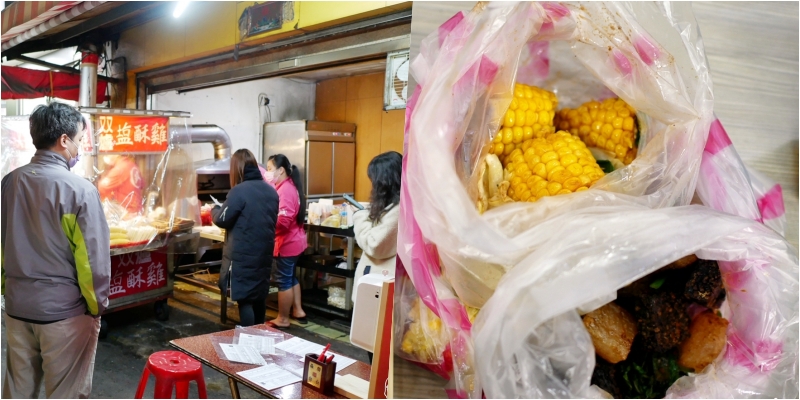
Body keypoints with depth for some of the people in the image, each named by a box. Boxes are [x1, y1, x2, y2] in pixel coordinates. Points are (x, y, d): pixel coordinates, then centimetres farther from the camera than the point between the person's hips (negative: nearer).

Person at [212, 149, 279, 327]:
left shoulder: (239, 191, -16)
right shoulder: (271, 191, 6)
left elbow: (222, 219, -10)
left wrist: (214, 209, 13)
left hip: (242, 256, -7)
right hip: (264, 253, 7)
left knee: (244, 299, 1)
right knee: (259, 296, 17)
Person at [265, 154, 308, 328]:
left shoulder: (285, 189, -21)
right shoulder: (289, 187, 10)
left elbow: (283, 221, -28)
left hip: (287, 242, -10)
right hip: (294, 240, 10)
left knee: (283, 280, 2)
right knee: (291, 277, 20)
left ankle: (282, 319, 13)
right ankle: (298, 311, 30)